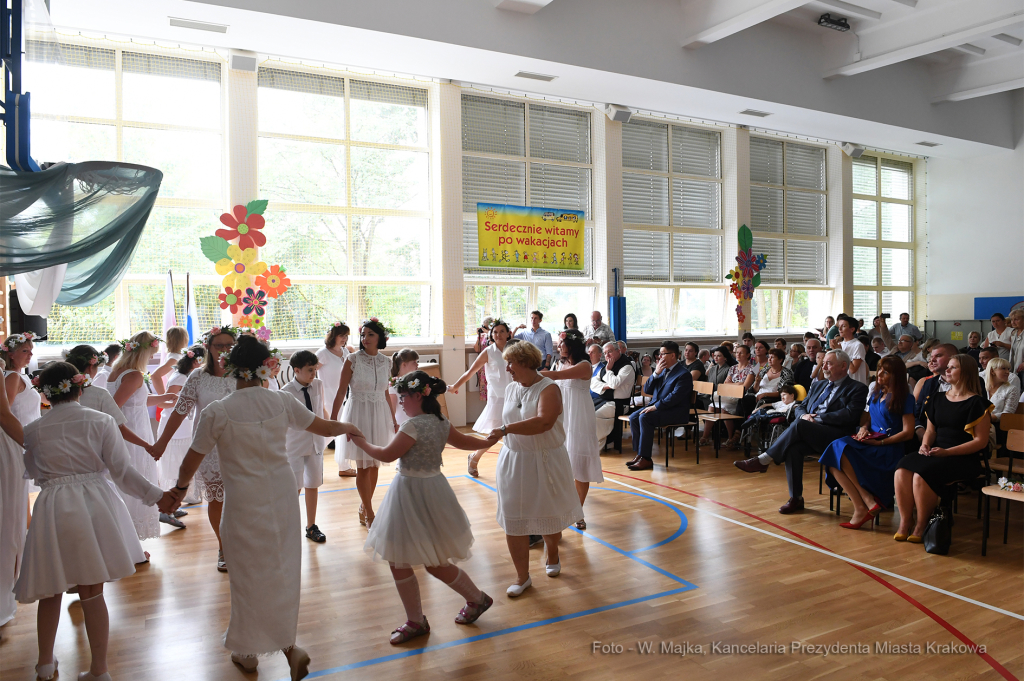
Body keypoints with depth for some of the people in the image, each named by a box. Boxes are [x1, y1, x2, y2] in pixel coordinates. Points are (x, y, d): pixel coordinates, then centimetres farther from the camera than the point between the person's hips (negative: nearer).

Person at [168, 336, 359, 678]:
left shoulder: (216, 412, -14)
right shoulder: (282, 401, -7)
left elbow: (193, 458, -1)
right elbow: (325, 427, 5)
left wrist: (180, 488, 19)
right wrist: (349, 427, 26)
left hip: (243, 502, -2)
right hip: (283, 495, 2)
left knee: (248, 573, 14)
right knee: (283, 568, 17)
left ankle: (247, 652, 32)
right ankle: (288, 645, 16)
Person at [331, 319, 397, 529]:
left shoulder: (386, 362, 4)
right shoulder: (353, 360, -8)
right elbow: (341, 391, -7)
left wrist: (393, 420, 17)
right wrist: (332, 420, -11)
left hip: (379, 415, 4)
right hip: (358, 414, -4)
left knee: (374, 465, 9)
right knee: (363, 466, 0)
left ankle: (364, 508, 25)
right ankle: (369, 515, 11)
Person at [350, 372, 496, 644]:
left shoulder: (414, 425, -22)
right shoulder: (441, 422, 4)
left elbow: (387, 455, -16)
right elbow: (464, 442, 17)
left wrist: (360, 441, -1)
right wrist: (488, 442, 36)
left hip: (413, 495, -9)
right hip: (432, 487, 9)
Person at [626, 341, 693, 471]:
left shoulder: (684, 374, -11)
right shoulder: (663, 370, 15)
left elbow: (674, 397, -22)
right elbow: (648, 390, 12)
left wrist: (655, 407, -24)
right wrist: (656, 373, -2)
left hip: (675, 412, -8)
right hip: (656, 406, 8)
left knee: (644, 418, -28)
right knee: (633, 417, -11)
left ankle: (645, 459, -23)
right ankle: (639, 453, -5)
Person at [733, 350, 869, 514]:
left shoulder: (857, 389, 5)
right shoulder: (818, 385, 27)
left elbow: (850, 415, -11)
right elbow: (799, 408, 23)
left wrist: (818, 418, -14)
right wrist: (804, 415, -2)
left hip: (836, 437, -5)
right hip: (808, 435, 6)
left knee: (799, 425, -32)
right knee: (793, 447, -29)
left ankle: (763, 460, -25)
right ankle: (796, 499, -21)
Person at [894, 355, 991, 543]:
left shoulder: (977, 403, -2)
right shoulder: (938, 399, 18)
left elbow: (981, 441, -6)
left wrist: (947, 451, -15)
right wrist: (925, 444, -1)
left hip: (963, 459, -5)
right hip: (935, 454, 5)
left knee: (922, 475, -32)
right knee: (902, 471, -26)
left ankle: (922, 525, -14)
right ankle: (905, 522, -19)